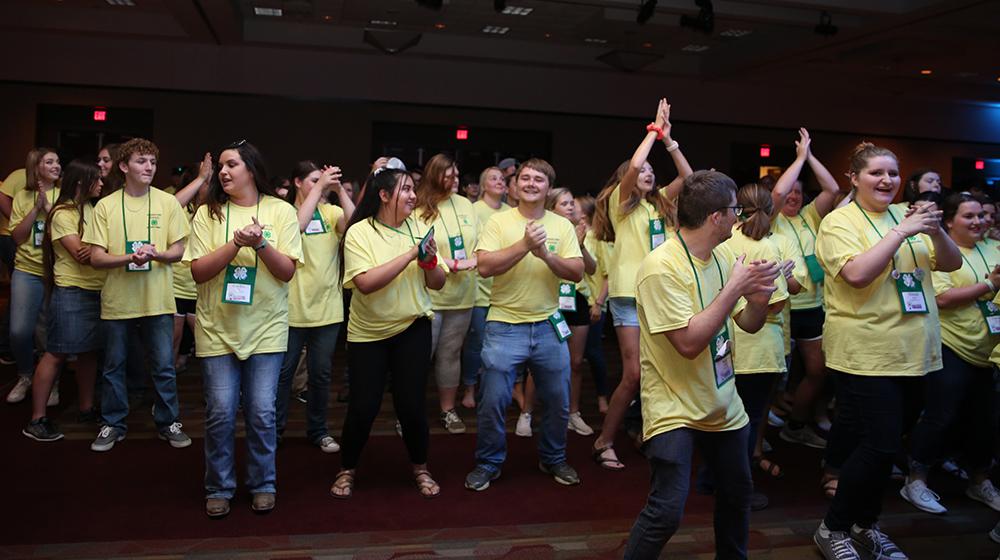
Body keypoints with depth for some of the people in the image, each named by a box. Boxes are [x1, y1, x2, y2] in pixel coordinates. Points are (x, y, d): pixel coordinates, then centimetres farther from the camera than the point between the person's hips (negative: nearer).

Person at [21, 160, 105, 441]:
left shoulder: (91, 209, 15)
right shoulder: (63, 213, -8)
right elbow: (80, 254, -16)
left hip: (96, 290, 7)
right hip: (72, 293, -7)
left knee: (89, 352, 13)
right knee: (57, 354, -4)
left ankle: (86, 408, 24)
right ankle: (37, 419, 2)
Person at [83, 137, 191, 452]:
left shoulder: (168, 202, 1)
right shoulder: (106, 206, -1)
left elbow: (179, 251, 2)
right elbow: (95, 258, -4)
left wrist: (156, 254, -19)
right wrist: (129, 257, -21)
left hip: (158, 300, 0)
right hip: (118, 301, 0)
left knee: (164, 367, 7)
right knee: (113, 366, 12)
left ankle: (168, 422, 23)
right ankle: (113, 424, 28)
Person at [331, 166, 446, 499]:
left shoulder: (417, 228, -1)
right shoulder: (359, 232, -12)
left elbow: (438, 284, 2)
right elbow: (366, 283, -25)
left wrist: (429, 260, -19)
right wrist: (410, 254, -25)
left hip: (413, 327, 2)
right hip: (368, 332, -2)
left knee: (410, 403, 0)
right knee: (364, 406, 0)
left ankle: (420, 468, 25)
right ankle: (347, 470, 25)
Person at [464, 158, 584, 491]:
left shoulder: (562, 226, 5)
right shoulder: (499, 221, -2)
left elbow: (577, 273, -3)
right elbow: (485, 267, -15)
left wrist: (546, 254, -19)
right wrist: (525, 245, -22)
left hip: (549, 326, 3)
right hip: (505, 326, -2)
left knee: (559, 402, 13)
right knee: (492, 402, 1)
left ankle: (553, 459, 35)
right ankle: (488, 463, 22)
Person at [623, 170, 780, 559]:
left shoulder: (723, 256, 3)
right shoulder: (661, 267, -22)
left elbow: (749, 324, 10)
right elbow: (689, 342, -27)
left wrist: (759, 299, -13)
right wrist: (734, 287, -23)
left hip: (724, 406, 8)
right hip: (674, 409, -8)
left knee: (737, 495, 20)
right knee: (665, 512, -14)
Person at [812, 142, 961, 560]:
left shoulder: (905, 216, 10)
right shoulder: (839, 221, -8)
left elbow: (952, 263, 7)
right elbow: (857, 274, -23)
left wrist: (935, 231, -11)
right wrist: (902, 232, -22)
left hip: (911, 352, 7)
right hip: (865, 354, -6)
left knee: (884, 445, 14)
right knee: (878, 445, -8)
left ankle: (865, 525, 30)